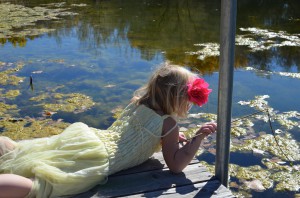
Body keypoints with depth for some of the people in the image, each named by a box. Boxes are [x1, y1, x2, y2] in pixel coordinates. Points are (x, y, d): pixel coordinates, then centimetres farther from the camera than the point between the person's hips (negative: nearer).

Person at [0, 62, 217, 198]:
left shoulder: (137, 103, 22)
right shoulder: (169, 124, 0)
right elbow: (176, 165, -2)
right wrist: (199, 136, -2)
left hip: (83, 134, 8)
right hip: (96, 159, -8)